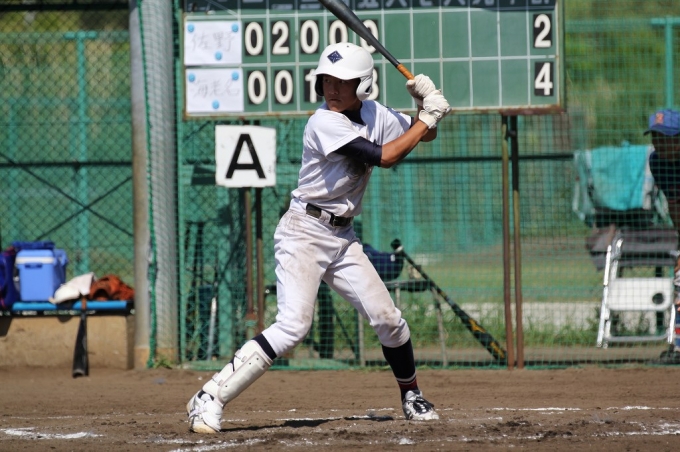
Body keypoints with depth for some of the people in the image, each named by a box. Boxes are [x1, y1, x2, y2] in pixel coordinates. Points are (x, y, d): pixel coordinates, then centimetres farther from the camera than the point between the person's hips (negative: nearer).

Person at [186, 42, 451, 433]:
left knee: (386, 318, 3)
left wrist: (426, 106, -5)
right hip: (305, 232, -7)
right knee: (294, 325, -21)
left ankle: (412, 396, 27)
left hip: (343, 238, 7)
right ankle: (210, 399, -20)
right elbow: (384, 157, -24)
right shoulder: (324, 124, -18)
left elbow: (423, 136, 17)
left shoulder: (373, 115, 5)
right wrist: (429, 117, -17)